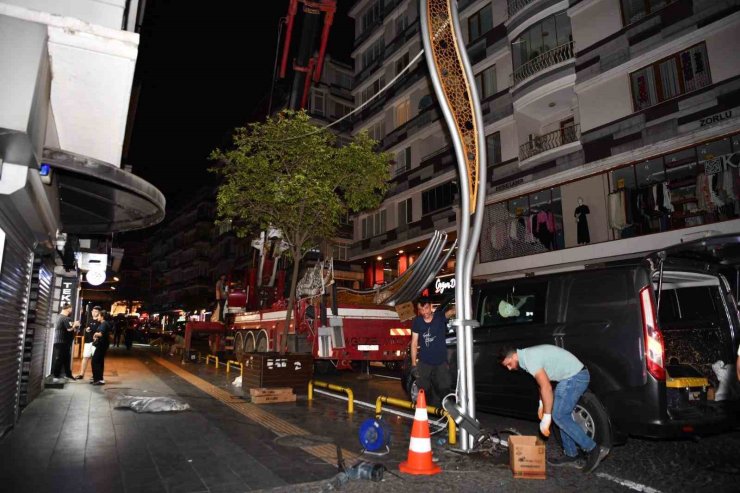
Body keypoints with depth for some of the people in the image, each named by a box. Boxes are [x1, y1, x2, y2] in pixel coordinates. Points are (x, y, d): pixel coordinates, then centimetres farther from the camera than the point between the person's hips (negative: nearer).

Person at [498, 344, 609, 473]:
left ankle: (593, 449, -3)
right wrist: (541, 405, 21)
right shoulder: (527, 356, 10)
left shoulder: (529, 359, -21)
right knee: (562, 415, 12)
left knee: (559, 416, -8)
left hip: (575, 376, -10)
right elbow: (543, 383, 24)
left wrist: (546, 418, -18)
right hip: (573, 375, 10)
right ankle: (571, 455, 19)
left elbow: (546, 388, -23)